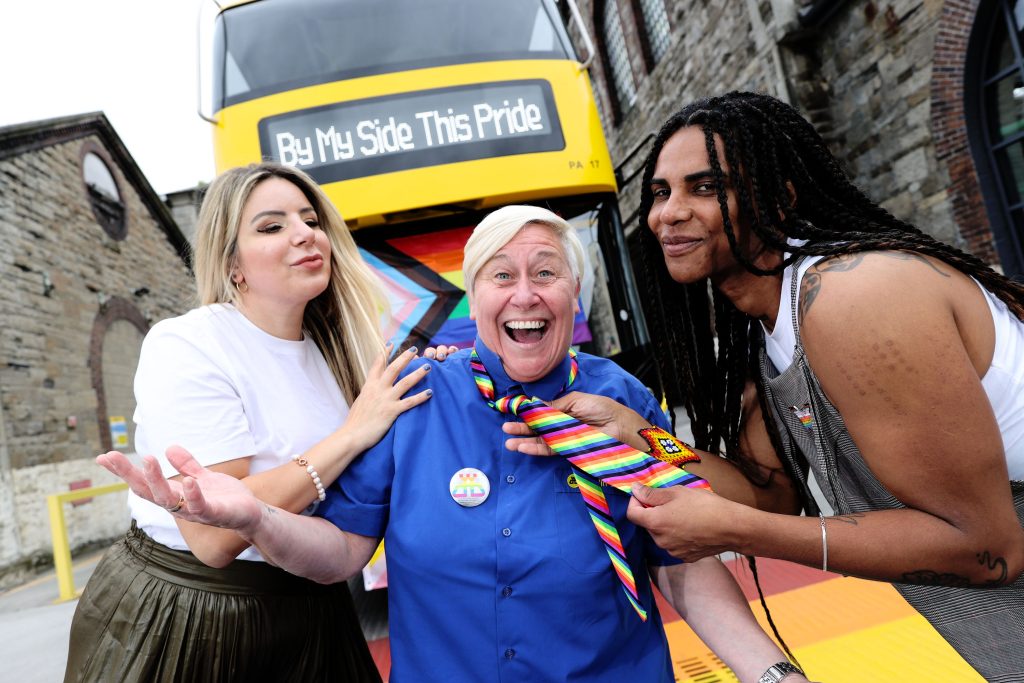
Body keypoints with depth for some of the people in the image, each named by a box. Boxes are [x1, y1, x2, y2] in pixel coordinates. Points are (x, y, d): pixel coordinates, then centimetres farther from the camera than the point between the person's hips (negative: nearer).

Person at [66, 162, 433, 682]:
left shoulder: (331, 352, 0)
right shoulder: (185, 345, -19)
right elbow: (214, 535, -27)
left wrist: (427, 384, -10)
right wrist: (352, 433, -25)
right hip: (181, 621, -6)